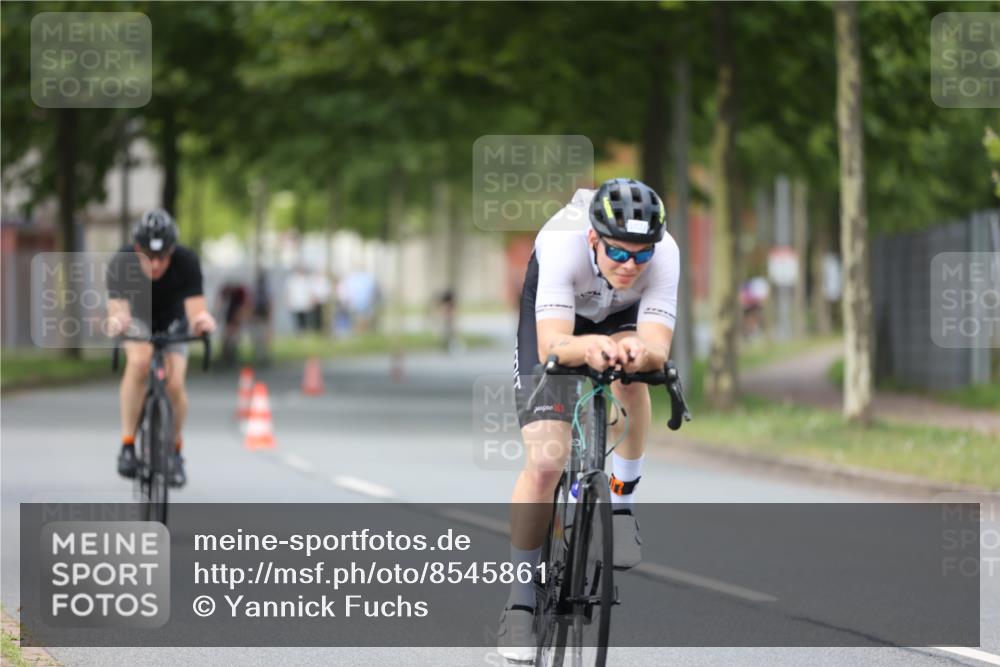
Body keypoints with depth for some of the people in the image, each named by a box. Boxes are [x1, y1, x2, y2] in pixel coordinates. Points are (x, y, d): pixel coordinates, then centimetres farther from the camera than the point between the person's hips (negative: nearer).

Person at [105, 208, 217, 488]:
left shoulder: (186, 262, -34)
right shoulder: (121, 264, -35)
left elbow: (196, 309, -40)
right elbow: (117, 309, -44)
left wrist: (203, 320, -64)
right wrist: (116, 323, -67)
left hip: (172, 320, 1)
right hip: (138, 317, -1)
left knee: (175, 384, -17)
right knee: (139, 361, -32)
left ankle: (175, 451, 11)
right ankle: (128, 444, -21)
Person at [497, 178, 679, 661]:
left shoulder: (664, 255, -35)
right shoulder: (564, 244, -40)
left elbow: (658, 346, -42)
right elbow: (551, 346, -48)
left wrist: (640, 352, -65)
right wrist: (591, 347, -69)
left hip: (624, 314, 2)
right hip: (557, 313, -2)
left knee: (630, 372, -35)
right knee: (544, 462, -15)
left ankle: (621, 507, -14)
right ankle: (520, 604, -2)